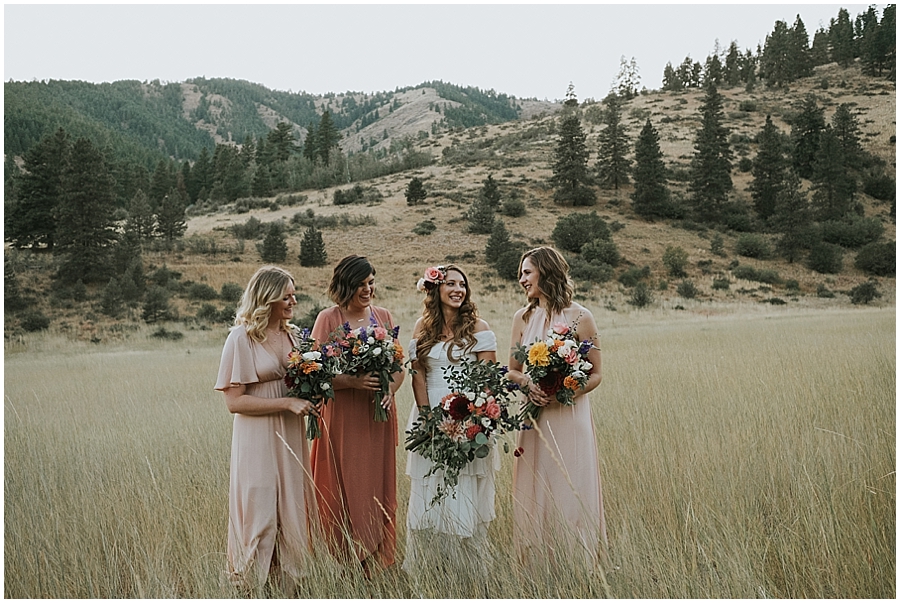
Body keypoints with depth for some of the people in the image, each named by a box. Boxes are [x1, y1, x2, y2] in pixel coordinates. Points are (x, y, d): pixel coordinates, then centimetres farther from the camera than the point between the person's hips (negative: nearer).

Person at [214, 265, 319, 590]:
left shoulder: (292, 335, 10)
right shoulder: (242, 338, -9)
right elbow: (234, 401, -13)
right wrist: (286, 403, -18)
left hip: (290, 438, 6)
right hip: (258, 439, -6)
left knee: (292, 509, 10)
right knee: (259, 514, 0)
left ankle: (287, 581, 21)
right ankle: (250, 585, 15)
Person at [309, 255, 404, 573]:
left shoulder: (384, 317, 11)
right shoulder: (328, 319, -1)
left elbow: (399, 367, 12)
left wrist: (389, 389, -8)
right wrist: (352, 382, -22)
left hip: (378, 416, 4)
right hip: (342, 418, -4)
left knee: (378, 486, 6)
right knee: (345, 491, -2)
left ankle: (377, 564, 16)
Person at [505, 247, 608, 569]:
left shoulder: (580, 317, -4)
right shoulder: (523, 318, 8)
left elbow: (595, 374, -2)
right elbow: (512, 370, 12)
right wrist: (527, 384, -10)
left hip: (570, 417, -4)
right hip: (534, 419, 4)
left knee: (572, 494, -1)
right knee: (534, 496, 6)